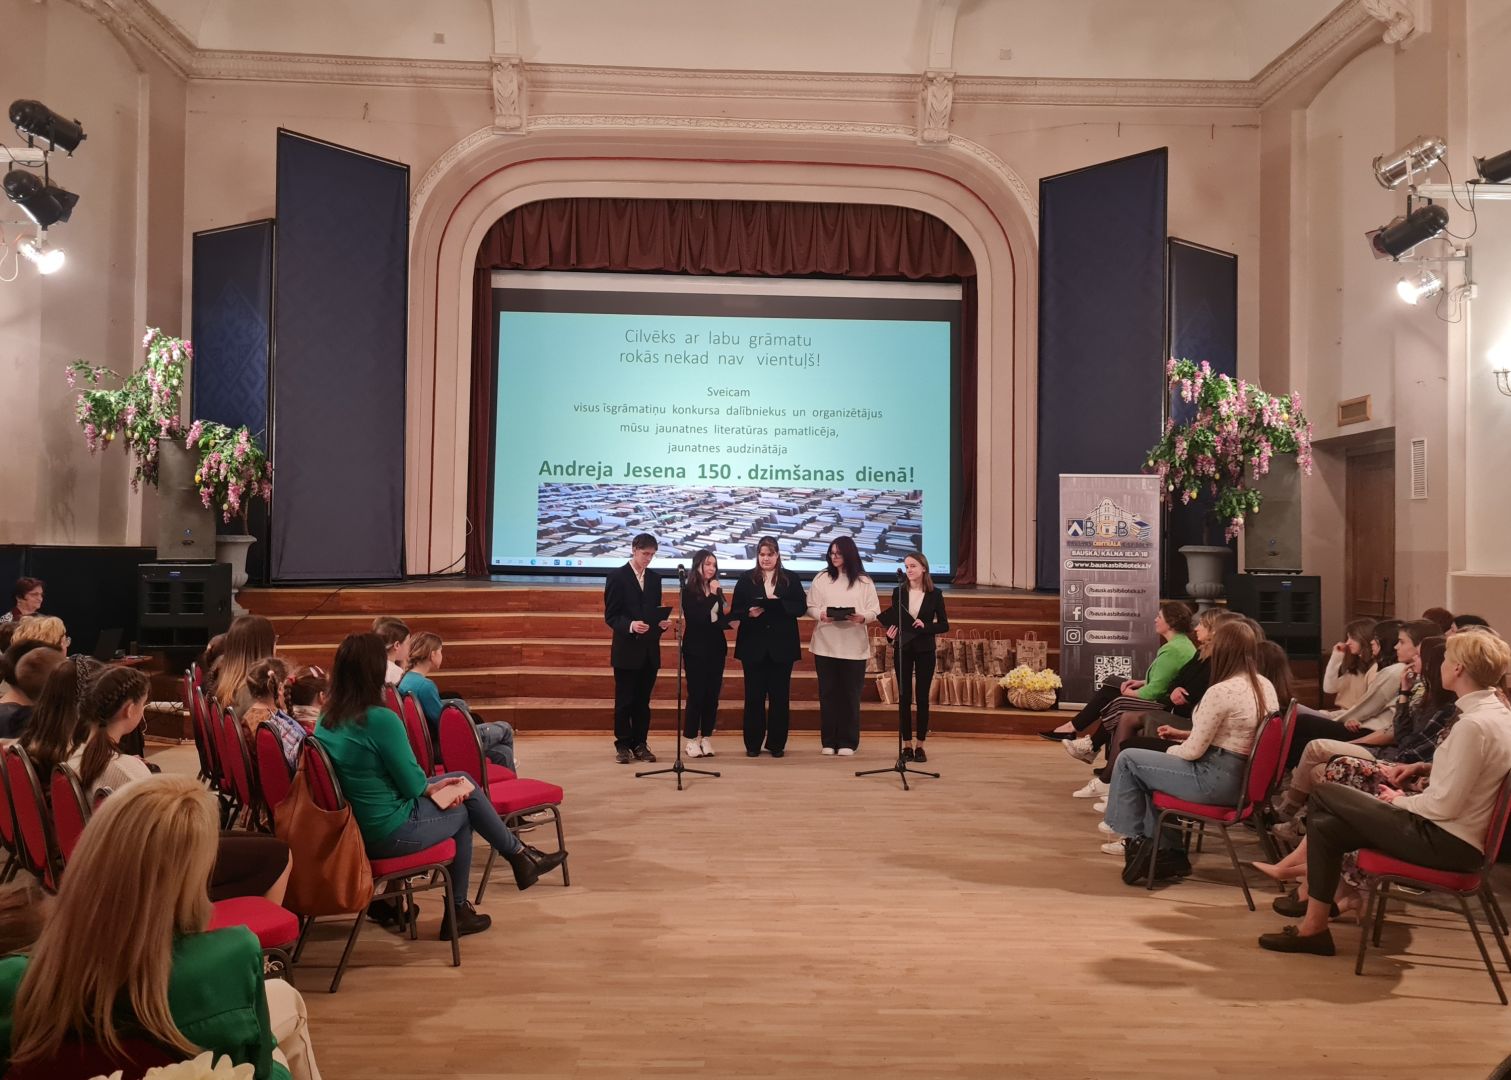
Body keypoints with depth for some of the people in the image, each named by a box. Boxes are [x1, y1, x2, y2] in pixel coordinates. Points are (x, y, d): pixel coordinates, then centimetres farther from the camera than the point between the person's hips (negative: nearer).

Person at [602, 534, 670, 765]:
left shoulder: (655, 578, 12)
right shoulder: (617, 577, -5)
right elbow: (610, 616, -8)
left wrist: (662, 622, -6)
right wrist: (630, 625, -25)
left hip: (650, 650, 5)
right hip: (627, 650, -5)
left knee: (643, 701, 9)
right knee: (624, 700, 2)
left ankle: (640, 744, 16)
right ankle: (623, 745, 11)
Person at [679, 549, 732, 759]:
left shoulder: (716, 590, 10)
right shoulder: (688, 591, -6)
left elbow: (722, 619, 13)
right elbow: (696, 618, -18)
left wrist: (726, 616, -9)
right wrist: (712, 596, -18)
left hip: (716, 648, 5)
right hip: (696, 649, -5)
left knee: (712, 695, 5)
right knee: (696, 694, -4)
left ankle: (706, 739, 13)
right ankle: (692, 740, 4)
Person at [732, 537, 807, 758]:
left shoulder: (791, 579, 5)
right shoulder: (746, 579, 4)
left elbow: (801, 607, -4)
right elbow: (735, 611, 1)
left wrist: (779, 603, -18)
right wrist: (749, 613, -19)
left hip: (782, 646, 0)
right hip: (754, 646, 0)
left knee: (780, 695, 5)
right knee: (754, 695, 3)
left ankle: (776, 743, 15)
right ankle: (753, 743, 12)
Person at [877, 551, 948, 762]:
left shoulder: (935, 594, -2)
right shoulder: (898, 592, 2)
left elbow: (944, 625, 0)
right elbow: (892, 621, 7)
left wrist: (925, 626, -17)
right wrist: (890, 634, -14)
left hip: (925, 650, -1)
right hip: (903, 648, 1)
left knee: (922, 696, 2)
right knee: (904, 696, 2)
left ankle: (920, 744, 11)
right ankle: (907, 744, 11)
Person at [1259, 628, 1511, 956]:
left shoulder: (1473, 724, -24)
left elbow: (1444, 806, -24)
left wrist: (1400, 801, -6)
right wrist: (1424, 768, 9)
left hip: (1446, 841, -9)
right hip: (1455, 833, 9)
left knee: (1323, 797, -3)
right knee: (1324, 825, 9)